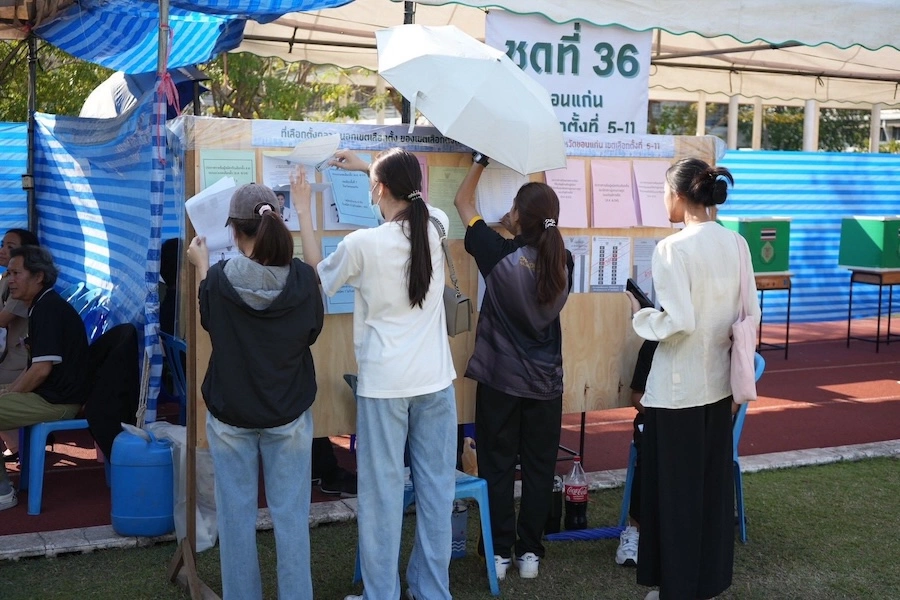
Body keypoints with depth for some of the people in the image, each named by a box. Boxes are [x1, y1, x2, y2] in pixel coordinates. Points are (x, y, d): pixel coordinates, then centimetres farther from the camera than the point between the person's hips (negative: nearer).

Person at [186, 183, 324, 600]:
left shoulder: (219, 278, -16)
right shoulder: (302, 277, -14)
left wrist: (201, 267, 19)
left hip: (230, 414, 0)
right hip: (289, 413, 1)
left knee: (236, 514, 12)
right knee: (291, 514, 11)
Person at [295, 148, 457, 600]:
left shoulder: (362, 244, -12)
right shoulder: (436, 228, -1)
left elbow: (317, 278, 9)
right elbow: (413, 197, 25)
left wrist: (303, 212, 13)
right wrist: (366, 167, 30)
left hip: (384, 385, -4)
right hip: (436, 381, 4)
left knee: (382, 493, 5)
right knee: (436, 489, 11)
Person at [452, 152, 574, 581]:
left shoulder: (499, 254, -15)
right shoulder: (563, 261, -6)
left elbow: (463, 201, 0)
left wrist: (481, 161, 11)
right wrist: (520, 233, 19)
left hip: (500, 378, -3)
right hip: (546, 381, 3)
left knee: (497, 466, 8)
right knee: (538, 468, 11)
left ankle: (500, 551, 13)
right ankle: (530, 552, 17)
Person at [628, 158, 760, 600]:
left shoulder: (673, 248, -18)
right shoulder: (737, 244, 2)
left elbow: (678, 322, -23)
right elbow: (750, 313, 7)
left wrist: (641, 317, -6)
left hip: (678, 386, -7)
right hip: (719, 381, 7)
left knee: (676, 487, 6)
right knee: (713, 482, 17)